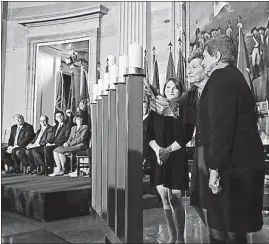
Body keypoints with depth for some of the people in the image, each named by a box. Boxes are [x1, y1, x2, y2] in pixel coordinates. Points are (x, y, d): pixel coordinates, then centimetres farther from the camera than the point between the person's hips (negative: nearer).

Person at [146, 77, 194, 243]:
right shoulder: (156, 109, 9)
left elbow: (185, 136, -7)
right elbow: (149, 133, 4)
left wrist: (168, 150, -16)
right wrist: (157, 150, -13)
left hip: (177, 158, -3)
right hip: (159, 158, 4)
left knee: (175, 199, -3)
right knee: (165, 198, 8)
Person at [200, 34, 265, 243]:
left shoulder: (221, 78, -15)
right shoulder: (233, 76, 17)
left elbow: (221, 126, -23)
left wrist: (215, 168, -21)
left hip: (233, 166, -10)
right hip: (243, 162, 10)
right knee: (221, 222, 19)